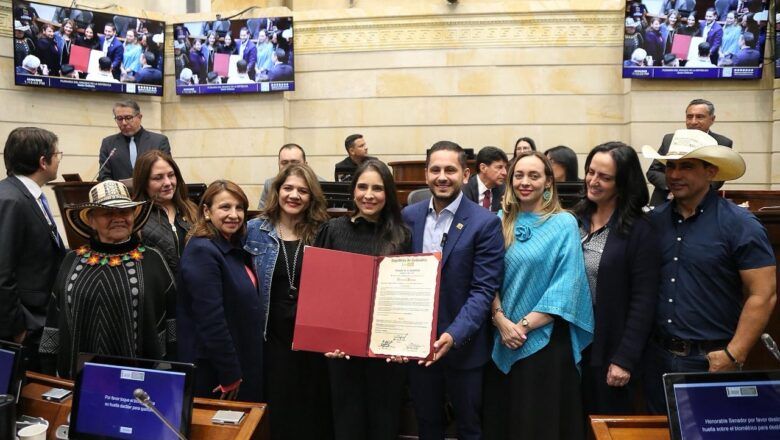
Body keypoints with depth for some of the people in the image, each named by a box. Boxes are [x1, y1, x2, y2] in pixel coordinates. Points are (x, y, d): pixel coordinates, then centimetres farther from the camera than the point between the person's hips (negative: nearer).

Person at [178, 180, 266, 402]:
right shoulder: (202, 252, -20)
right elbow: (211, 321, -25)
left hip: (244, 363, 9)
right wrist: (230, 376, -20)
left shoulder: (235, 248, 7)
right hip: (213, 372, -9)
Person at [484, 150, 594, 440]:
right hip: (502, 340, 4)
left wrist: (524, 325, -14)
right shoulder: (501, 221, 5)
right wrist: (501, 320, -12)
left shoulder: (564, 224, -5)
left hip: (545, 338, -3)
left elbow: (566, 286, -11)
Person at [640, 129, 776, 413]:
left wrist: (733, 357, -15)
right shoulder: (654, 220, 2)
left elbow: (763, 295, -12)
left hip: (711, 359, -4)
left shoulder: (740, 225, -10)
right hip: (657, 356, 4)